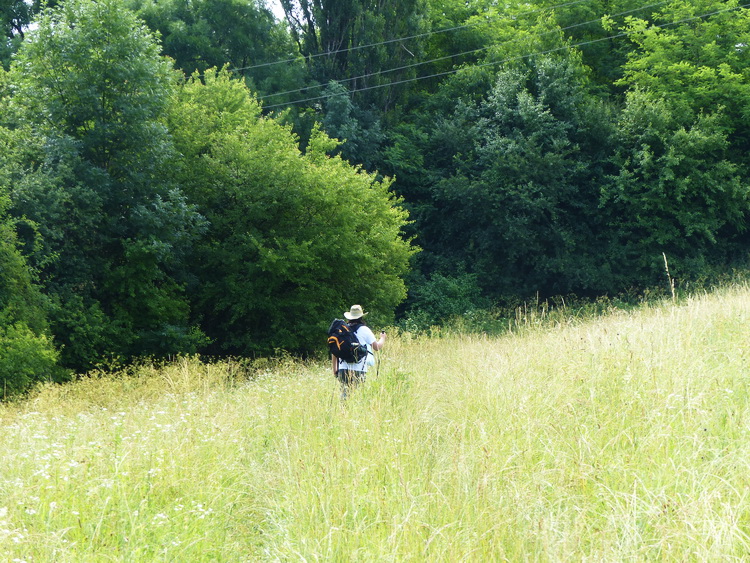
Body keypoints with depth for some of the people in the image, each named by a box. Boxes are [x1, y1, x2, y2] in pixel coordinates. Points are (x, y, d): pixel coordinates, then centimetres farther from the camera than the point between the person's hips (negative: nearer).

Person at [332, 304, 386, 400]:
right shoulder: (364, 330, -1)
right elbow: (377, 347, 3)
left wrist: (335, 370, 20)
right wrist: (382, 338, 24)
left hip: (343, 368, 4)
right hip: (358, 370, -4)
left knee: (344, 395, 7)